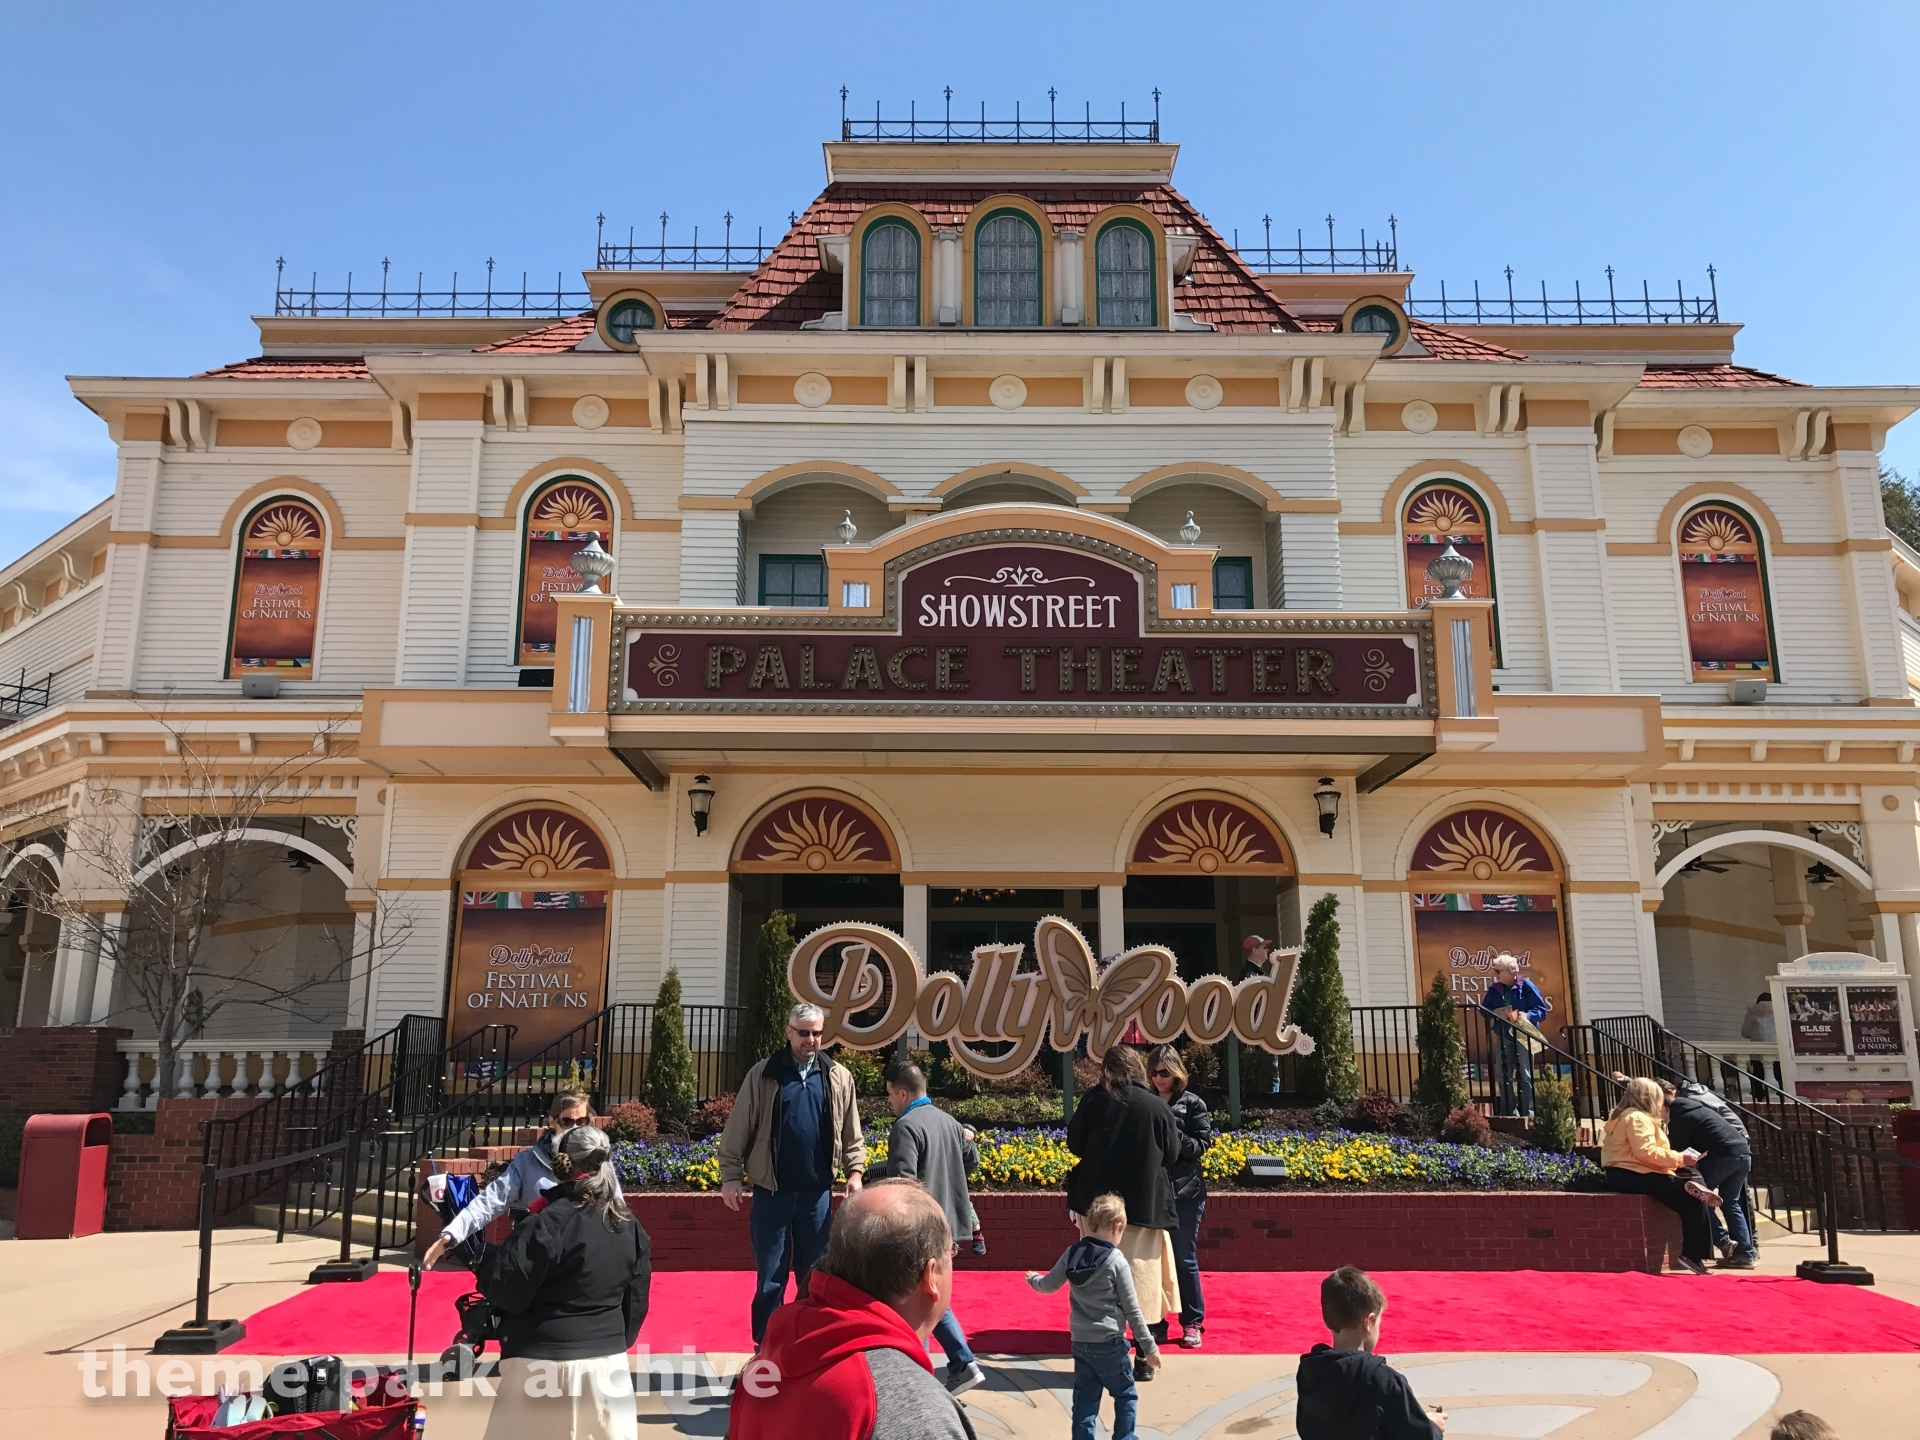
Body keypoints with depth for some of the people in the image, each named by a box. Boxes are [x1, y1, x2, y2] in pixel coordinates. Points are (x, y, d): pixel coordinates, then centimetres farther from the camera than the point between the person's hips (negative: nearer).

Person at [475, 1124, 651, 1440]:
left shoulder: (548, 1223, -17)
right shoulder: (630, 1227, 5)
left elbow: (505, 1291, -14)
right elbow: (636, 1302, 11)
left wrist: (487, 1259, 5)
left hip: (544, 1364, -6)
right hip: (609, 1362, 6)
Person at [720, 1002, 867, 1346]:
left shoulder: (838, 1077, 4)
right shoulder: (763, 1074, -2)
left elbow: (852, 1133, 8)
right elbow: (738, 1130, -1)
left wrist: (855, 1170, -2)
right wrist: (731, 1175, -6)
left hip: (818, 1193, 2)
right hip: (772, 1192, -2)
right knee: (770, 1277, 7)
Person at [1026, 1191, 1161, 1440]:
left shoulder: (1071, 1254, -1)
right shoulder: (1117, 1262, -14)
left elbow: (1048, 1286, 12)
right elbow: (1132, 1311, -10)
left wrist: (1033, 1278, 34)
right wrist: (1149, 1347, -1)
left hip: (1080, 1342, 5)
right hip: (1109, 1343, -5)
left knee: (1085, 1400, 13)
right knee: (1126, 1396, 13)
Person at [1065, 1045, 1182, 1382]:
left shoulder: (1094, 1101, -7)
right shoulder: (1157, 1106, -6)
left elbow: (1074, 1145, 2)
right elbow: (1172, 1155, 2)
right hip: (1146, 1205, 0)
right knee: (1143, 1279, 11)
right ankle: (1143, 1360, 16)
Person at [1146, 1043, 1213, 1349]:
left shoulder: (1193, 1104, 0)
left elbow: (1200, 1146, -6)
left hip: (1184, 1192, -2)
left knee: (1184, 1259, 3)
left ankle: (1192, 1323, 16)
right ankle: (1155, 1324, 16)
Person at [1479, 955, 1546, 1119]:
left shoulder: (1526, 986, -8)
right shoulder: (1494, 989, 6)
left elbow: (1541, 1010, -10)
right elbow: (1484, 1009, 8)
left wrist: (1526, 1016, -27)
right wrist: (1495, 1013, -14)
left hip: (1523, 1037, -5)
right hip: (1503, 1038, 5)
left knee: (1525, 1075, -2)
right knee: (1504, 1076, 7)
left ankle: (1527, 1112, 3)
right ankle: (1508, 1112, 16)